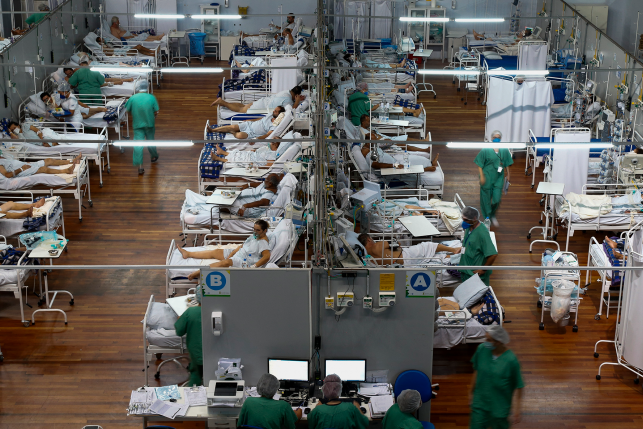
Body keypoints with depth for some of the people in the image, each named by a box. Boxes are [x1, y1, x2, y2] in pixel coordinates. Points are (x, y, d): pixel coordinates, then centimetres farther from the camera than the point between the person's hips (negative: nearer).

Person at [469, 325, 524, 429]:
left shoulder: (511, 360, -21)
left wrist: (517, 411, -12)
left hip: (500, 408, -3)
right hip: (480, 404, 3)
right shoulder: (482, 349, -10)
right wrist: (471, 392, 14)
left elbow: (518, 386, -13)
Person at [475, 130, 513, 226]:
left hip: (499, 178, 2)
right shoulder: (485, 150, -10)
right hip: (487, 178, -2)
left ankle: (493, 215, 28)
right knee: (486, 198, 7)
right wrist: (481, 176, -12)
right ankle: (487, 217, 25)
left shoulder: (504, 150, 1)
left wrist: (507, 175, 12)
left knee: (497, 199, 1)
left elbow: (507, 164, 11)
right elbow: (479, 164, -7)